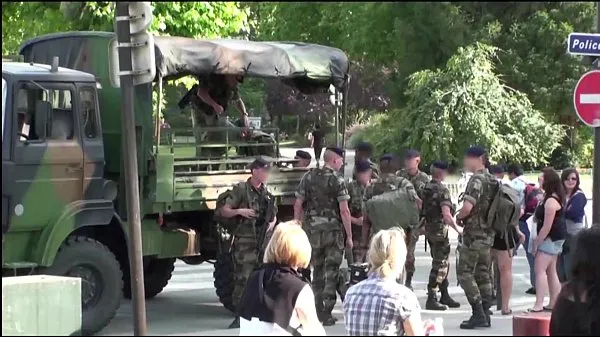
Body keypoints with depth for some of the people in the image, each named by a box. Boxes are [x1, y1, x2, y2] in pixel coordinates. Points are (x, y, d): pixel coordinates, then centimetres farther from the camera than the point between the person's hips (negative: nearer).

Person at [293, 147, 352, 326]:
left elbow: (298, 205, 4)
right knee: (331, 271, 2)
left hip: (312, 230, 4)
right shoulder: (337, 180, -9)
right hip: (333, 230, -4)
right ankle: (326, 313, 0)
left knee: (317, 270, 16)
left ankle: (317, 311, 20)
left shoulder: (308, 177, 4)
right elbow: (344, 211, -12)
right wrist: (349, 236, -6)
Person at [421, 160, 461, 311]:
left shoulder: (426, 188, 8)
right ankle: (431, 299, -4)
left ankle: (445, 296, 26)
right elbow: (446, 215, -24)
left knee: (443, 264, 19)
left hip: (429, 229, 9)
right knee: (439, 265, -3)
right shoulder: (442, 190, -18)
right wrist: (457, 228, -12)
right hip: (440, 229, -9)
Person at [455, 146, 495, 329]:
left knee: (465, 272, -4)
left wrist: (459, 217, -6)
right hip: (488, 233, 9)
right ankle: (485, 314, 13)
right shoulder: (493, 181, 11)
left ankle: (478, 314, -9)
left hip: (474, 233, -9)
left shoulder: (477, 180, -16)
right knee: (483, 273, 12)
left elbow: (467, 207, -27)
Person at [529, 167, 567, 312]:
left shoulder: (551, 201, -21)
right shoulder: (556, 197, 12)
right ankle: (554, 303, 20)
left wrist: (536, 243, -15)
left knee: (540, 270, -13)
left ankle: (538, 305, -18)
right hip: (556, 239, 11)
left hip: (551, 239, -11)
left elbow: (547, 227, -22)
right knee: (551, 271, 15)